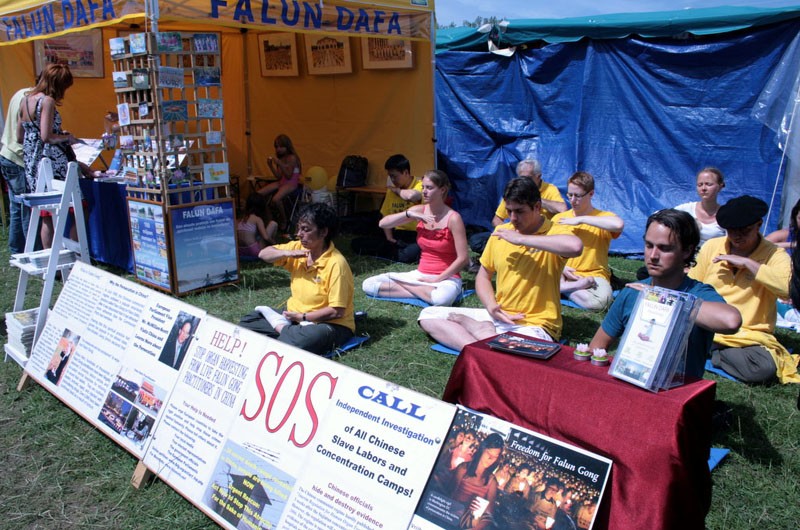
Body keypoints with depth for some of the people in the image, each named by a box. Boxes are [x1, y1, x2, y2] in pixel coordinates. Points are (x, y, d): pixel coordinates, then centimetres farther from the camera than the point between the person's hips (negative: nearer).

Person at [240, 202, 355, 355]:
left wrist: (302, 317, -16)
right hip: (296, 315, 7)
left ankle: (282, 327, -13)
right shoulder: (298, 248, 0)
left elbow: (337, 311, -22)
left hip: (330, 324, -7)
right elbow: (263, 254, 2)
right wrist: (287, 253, -16)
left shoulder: (336, 264, -22)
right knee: (247, 321, 0)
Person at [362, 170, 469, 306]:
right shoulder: (419, 210, 1)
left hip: (446, 278, -4)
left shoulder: (453, 218, -14)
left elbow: (463, 258, -15)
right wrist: (409, 214, -17)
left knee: (441, 299, -42)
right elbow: (383, 223, -4)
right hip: (420, 274, 5)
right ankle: (425, 292, -11)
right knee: (368, 285, -8)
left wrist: (437, 280, -15)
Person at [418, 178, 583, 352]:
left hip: (533, 324, -6)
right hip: (499, 316, 6)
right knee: (428, 315, -3)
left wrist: (520, 239, -26)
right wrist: (491, 307, -7)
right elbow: (483, 276, 16)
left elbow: (575, 246, -36)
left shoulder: (552, 234, -11)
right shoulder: (501, 232, 7)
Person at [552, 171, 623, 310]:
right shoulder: (559, 218, 11)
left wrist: (581, 219, -19)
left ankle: (562, 286, -12)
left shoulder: (603, 218, 0)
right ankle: (577, 286, -15)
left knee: (599, 302, -36)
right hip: (562, 274, 1)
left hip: (593, 276, -1)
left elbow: (619, 225, -26)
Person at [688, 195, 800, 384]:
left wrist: (747, 263, -19)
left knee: (765, 368, -33)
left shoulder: (775, 255, -1)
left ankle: (713, 352, -8)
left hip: (748, 336, -1)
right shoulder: (711, 246, 9)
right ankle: (715, 350, -5)